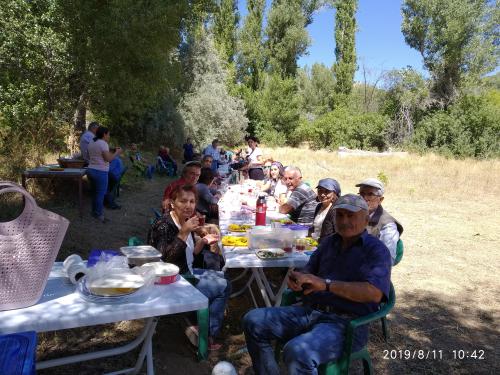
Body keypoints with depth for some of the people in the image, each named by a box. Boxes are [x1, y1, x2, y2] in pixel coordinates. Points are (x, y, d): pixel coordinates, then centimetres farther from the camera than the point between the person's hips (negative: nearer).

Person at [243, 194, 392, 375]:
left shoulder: (376, 250, -3)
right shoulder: (329, 242, 18)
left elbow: (374, 293, -19)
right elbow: (309, 271, 21)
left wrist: (326, 284, -22)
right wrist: (297, 278, -5)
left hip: (345, 323, -7)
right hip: (310, 312, 7)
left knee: (297, 351, -34)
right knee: (253, 321, -4)